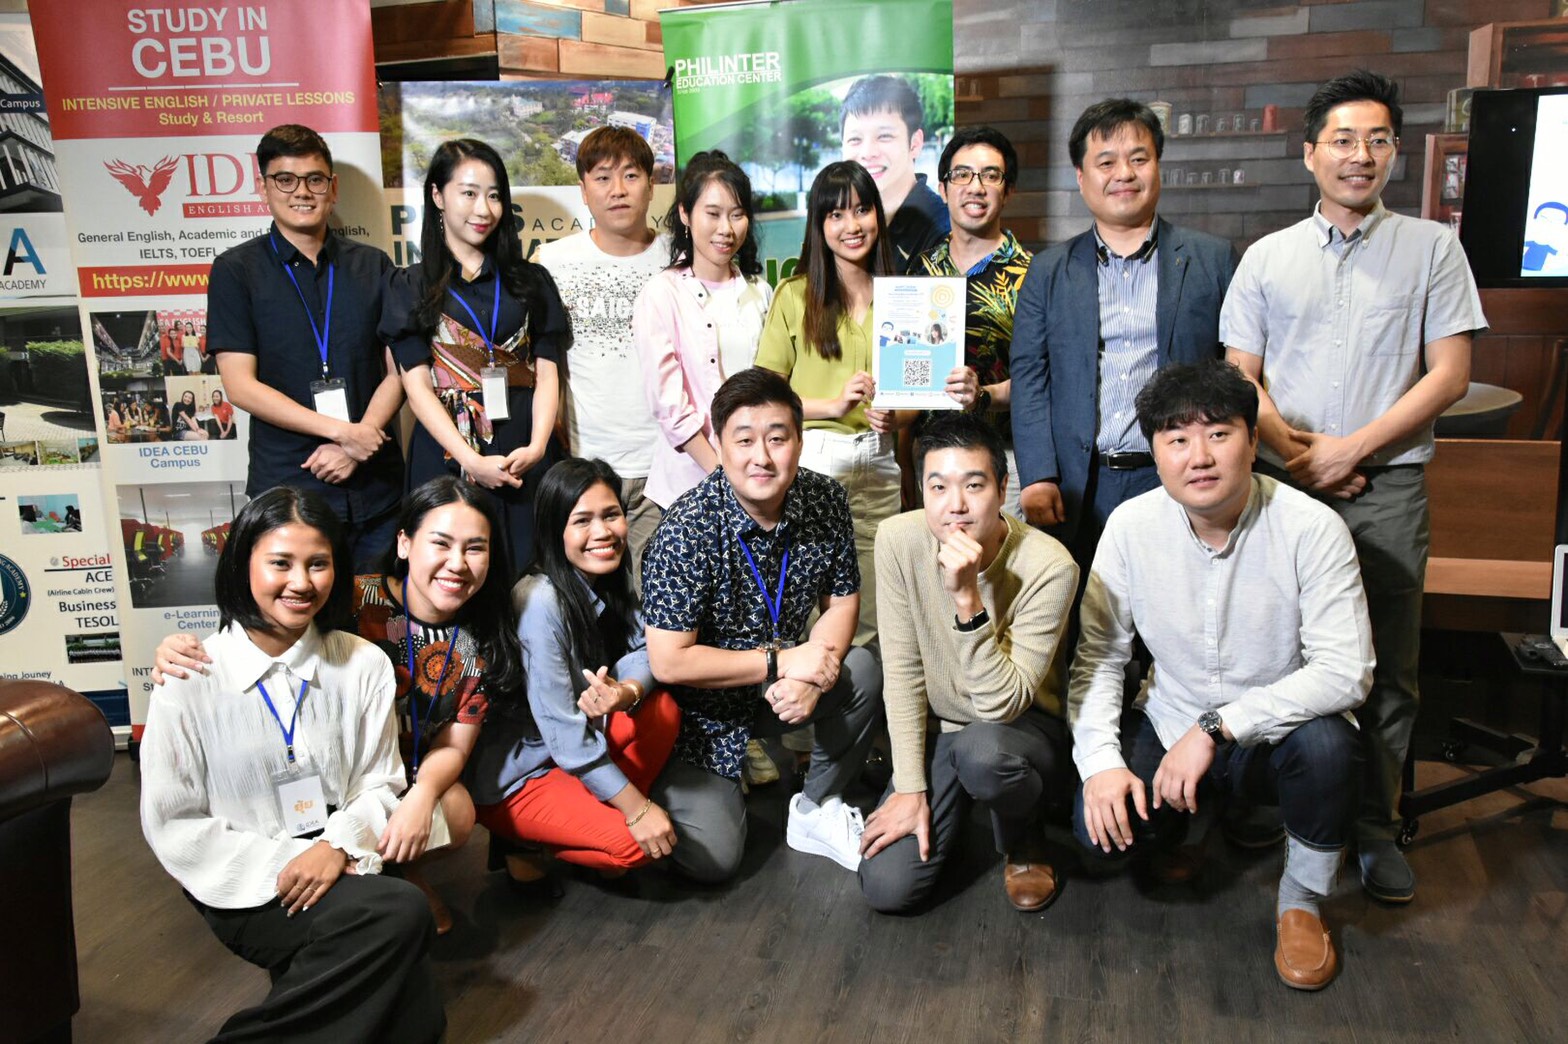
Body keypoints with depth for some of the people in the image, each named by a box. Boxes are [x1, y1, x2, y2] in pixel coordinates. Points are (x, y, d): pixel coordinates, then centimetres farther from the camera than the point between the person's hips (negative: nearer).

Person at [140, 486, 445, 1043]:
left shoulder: (364, 664, 0)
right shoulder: (189, 679, -7)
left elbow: (380, 786, 5)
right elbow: (172, 826, -5)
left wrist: (338, 846, -15)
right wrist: (282, 863, -15)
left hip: (340, 866, 2)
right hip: (243, 886, -2)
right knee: (401, 913, -28)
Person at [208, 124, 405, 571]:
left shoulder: (373, 266, 9)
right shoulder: (236, 270, 1)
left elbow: (398, 371, 5)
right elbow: (241, 385, -6)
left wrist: (356, 442, -11)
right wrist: (341, 431, -15)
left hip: (377, 488, 2)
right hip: (286, 490, -2)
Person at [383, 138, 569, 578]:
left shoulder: (531, 281, 13)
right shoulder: (412, 286, 8)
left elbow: (547, 373, 5)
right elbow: (417, 384, -2)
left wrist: (537, 446, -13)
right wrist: (471, 460, -15)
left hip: (525, 456, 1)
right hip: (447, 455, -1)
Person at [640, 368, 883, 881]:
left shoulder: (826, 501, -11)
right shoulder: (686, 531, -27)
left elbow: (841, 600, 0)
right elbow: (668, 662, -25)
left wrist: (810, 674, -20)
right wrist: (783, 661, -23)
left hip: (782, 683, 5)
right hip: (701, 706, -5)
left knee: (864, 670, -21)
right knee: (713, 858, -13)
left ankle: (816, 809, 1)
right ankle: (666, 788, 20)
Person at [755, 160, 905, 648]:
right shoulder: (795, 295, 3)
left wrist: (894, 417, -3)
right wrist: (833, 405, -13)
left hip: (878, 466, 3)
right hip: (811, 461, -3)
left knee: (868, 625, 6)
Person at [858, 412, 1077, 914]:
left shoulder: (1049, 566, -25)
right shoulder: (898, 539, -16)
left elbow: (1002, 703, -28)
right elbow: (902, 671, -9)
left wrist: (968, 598, -39)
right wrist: (910, 787, -10)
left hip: (1025, 725, -3)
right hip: (937, 727, 3)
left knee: (981, 750, -39)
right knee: (887, 887, -12)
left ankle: (1022, 840, -3)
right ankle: (956, 800, 19)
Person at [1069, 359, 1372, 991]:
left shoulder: (1311, 529, -19)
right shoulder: (1130, 526, -10)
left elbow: (1346, 672, -23)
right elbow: (1098, 655, -6)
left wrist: (1217, 727, -30)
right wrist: (1100, 761, -20)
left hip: (1279, 733, -1)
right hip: (1169, 725, 2)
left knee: (1326, 743, -34)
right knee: (1101, 826, -22)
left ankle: (1301, 900, -2)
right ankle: (1173, 826, 19)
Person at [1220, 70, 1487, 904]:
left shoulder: (1432, 248, 6)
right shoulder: (1267, 257, 9)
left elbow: (1449, 373, 0)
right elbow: (1240, 379, 5)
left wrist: (1351, 449, -10)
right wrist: (1297, 454, -10)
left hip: (1388, 486, 0)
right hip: (1285, 484, 1)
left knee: (1388, 668, 4)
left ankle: (1376, 827, 18)